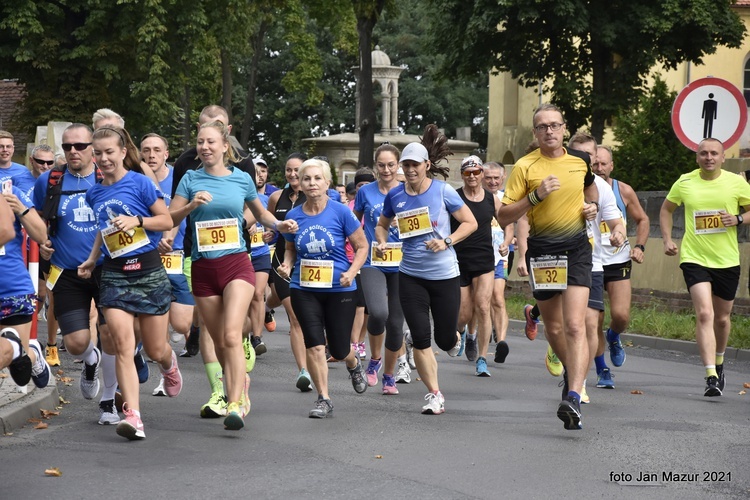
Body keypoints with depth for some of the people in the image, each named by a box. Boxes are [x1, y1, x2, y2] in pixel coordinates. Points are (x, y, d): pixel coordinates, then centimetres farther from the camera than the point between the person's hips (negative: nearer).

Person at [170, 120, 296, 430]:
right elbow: (169, 219, 1)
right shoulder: (191, 180, 4)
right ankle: (240, 382, 34)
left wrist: (279, 225, 3)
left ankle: (236, 405, -24)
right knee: (219, 342, 9)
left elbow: (260, 212, 21)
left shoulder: (242, 178, 5)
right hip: (203, 268, 2)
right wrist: (191, 205, -15)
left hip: (236, 265, -2)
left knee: (232, 335, -19)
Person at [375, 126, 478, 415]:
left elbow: (470, 223, -2)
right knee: (420, 338, -4)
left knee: (445, 339, 5)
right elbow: (382, 225, 18)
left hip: (444, 274, -2)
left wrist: (447, 241, -16)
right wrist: (382, 243, -3)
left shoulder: (442, 191, -8)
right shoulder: (395, 196, 0)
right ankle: (434, 394, 8)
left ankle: (455, 339, 44)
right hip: (411, 275, 2)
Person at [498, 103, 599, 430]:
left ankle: (574, 398, -26)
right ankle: (572, 371, 43)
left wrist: (592, 204, 9)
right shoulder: (525, 167, -5)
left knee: (575, 325, -16)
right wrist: (536, 195, -19)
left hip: (576, 247, 0)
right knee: (553, 327, 13)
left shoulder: (581, 160, 4)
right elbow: (503, 216, -8)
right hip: (541, 251, 0)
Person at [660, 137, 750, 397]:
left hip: (727, 260, 2)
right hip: (694, 258, -1)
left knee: (722, 317, 15)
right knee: (704, 314, -18)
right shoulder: (684, 182, 0)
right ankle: (711, 376, -23)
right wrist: (667, 239, 5)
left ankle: (719, 363, 43)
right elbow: (666, 209, 16)